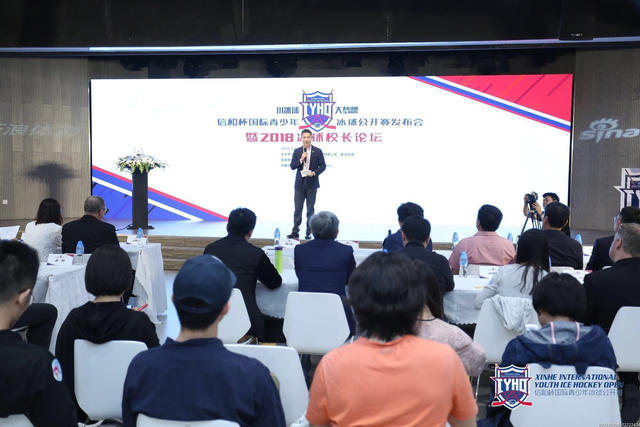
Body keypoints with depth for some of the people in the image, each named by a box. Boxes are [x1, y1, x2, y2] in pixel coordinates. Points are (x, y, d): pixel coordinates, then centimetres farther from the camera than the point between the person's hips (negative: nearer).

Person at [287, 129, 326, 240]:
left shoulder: (317, 151, 2)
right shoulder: (297, 151, 7)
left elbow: (323, 166, 1)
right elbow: (292, 166, 3)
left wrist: (314, 173, -15)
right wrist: (301, 159, -12)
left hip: (312, 183, -1)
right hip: (300, 183, 1)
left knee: (310, 209, 4)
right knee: (298, 209, 2)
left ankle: (308, 232, 11)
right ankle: (295, 231, 7)